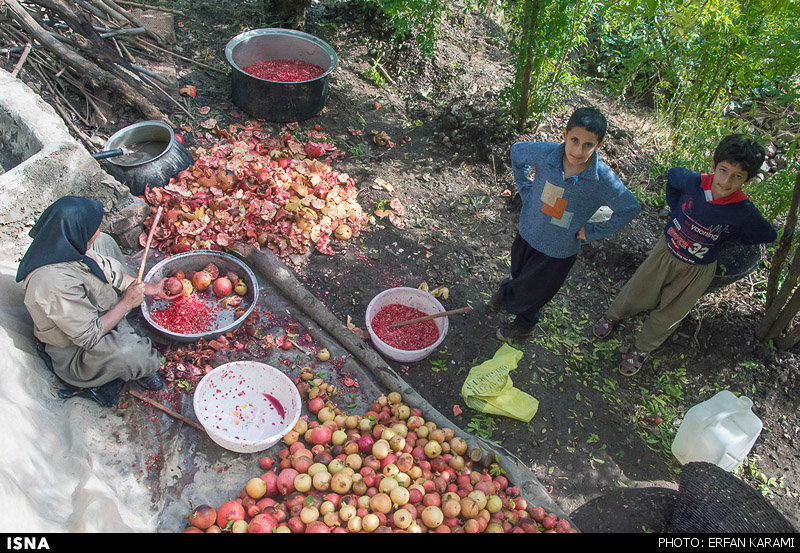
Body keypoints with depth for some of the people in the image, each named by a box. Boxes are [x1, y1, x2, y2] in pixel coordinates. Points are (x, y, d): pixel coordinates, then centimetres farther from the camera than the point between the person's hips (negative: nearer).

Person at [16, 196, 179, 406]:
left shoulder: (69, 246, -15)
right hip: (73, 353, -9)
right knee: (133, 354, -32)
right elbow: (88, 337, -32)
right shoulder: (56, 285, -41)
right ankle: (145, 368, 9)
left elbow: (111, 273, 2)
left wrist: (151, 288, 4)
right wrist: (126, 304, -23)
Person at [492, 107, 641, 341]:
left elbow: (631, 208, -11)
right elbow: (517, 151, 0)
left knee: (527, 294, 16)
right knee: (519, 276, 28)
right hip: (527, 233, 2)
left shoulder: (603, 180, -27)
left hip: (559, 251, -2)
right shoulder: (545, 153, -22)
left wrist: (593, 231, -10)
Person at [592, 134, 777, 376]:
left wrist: (725, 237, -7)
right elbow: (672, 174, 0)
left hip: (697, 271, -1)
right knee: (636, 294, 21)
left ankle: (641, 348, 42)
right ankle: (613, 316, 52)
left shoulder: (744, 212, -28)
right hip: (666, 250, 1)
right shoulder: (693, 182, -26)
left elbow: (769, 236, -8)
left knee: (668, 316, 16)